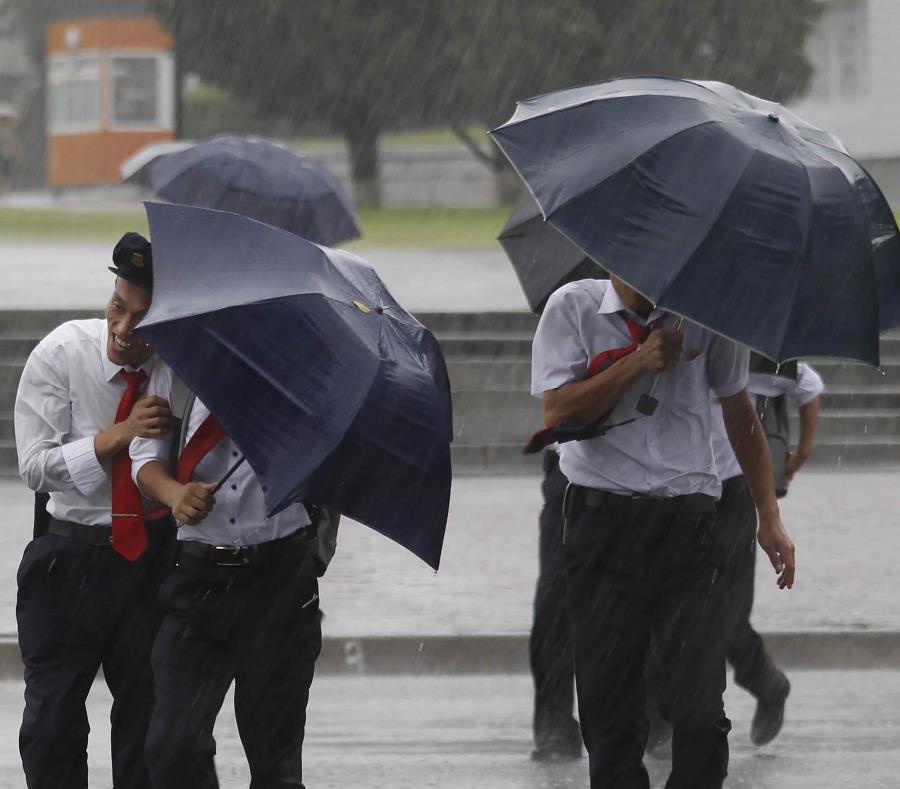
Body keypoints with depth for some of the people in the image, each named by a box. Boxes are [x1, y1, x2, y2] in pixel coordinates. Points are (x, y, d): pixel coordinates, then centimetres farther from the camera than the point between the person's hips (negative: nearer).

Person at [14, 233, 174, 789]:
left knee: (150, 723, 6)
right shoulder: (60, 354, -10)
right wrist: (117, 436, -22)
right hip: (71, 551, -1)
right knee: (51, 726, -3)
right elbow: (36, 466, -11)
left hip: (155, 553, 1)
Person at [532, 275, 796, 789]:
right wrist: (639, 363, -13)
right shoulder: (573, 308, 2)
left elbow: (740, 414, 15)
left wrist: (770, 517, 12)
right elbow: (558, 412, -6)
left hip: (689, 517, 0)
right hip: (603, 516, 0)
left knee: (701, 702, -8)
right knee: (607, 692, 2)